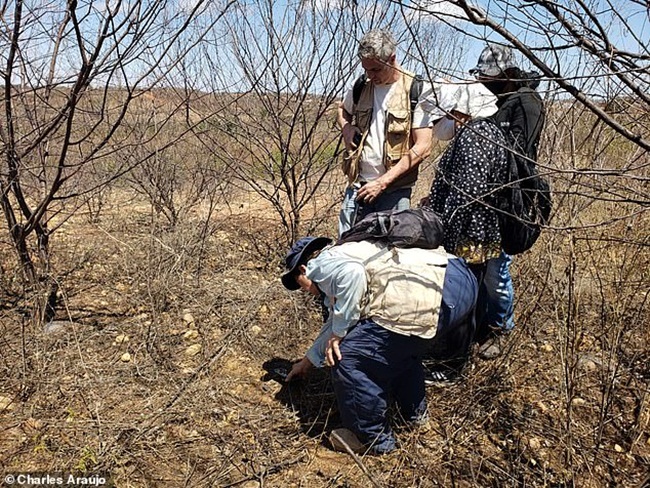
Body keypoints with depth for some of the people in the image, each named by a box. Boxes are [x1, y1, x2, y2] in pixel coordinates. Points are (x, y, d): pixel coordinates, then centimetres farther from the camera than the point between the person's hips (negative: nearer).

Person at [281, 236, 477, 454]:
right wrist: (306, 362, 59)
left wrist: (338, 333, -6)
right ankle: (415, 411, 46)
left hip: (430, 296, -11)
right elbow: (336, 323, 46)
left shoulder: (321, 264, 7)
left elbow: (352, 274, -18)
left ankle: (373, 438, 16)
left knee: (349, 359, -1)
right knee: (397, 346, 35)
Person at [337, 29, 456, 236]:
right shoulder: (361, 87, 7)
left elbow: (422, 147, -12)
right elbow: (342, 110, 29)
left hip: (395, 189, -4)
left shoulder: (417, 91, -8)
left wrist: (383, 181, -17)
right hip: (358, 185, 4)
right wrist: (346, 128, 4)